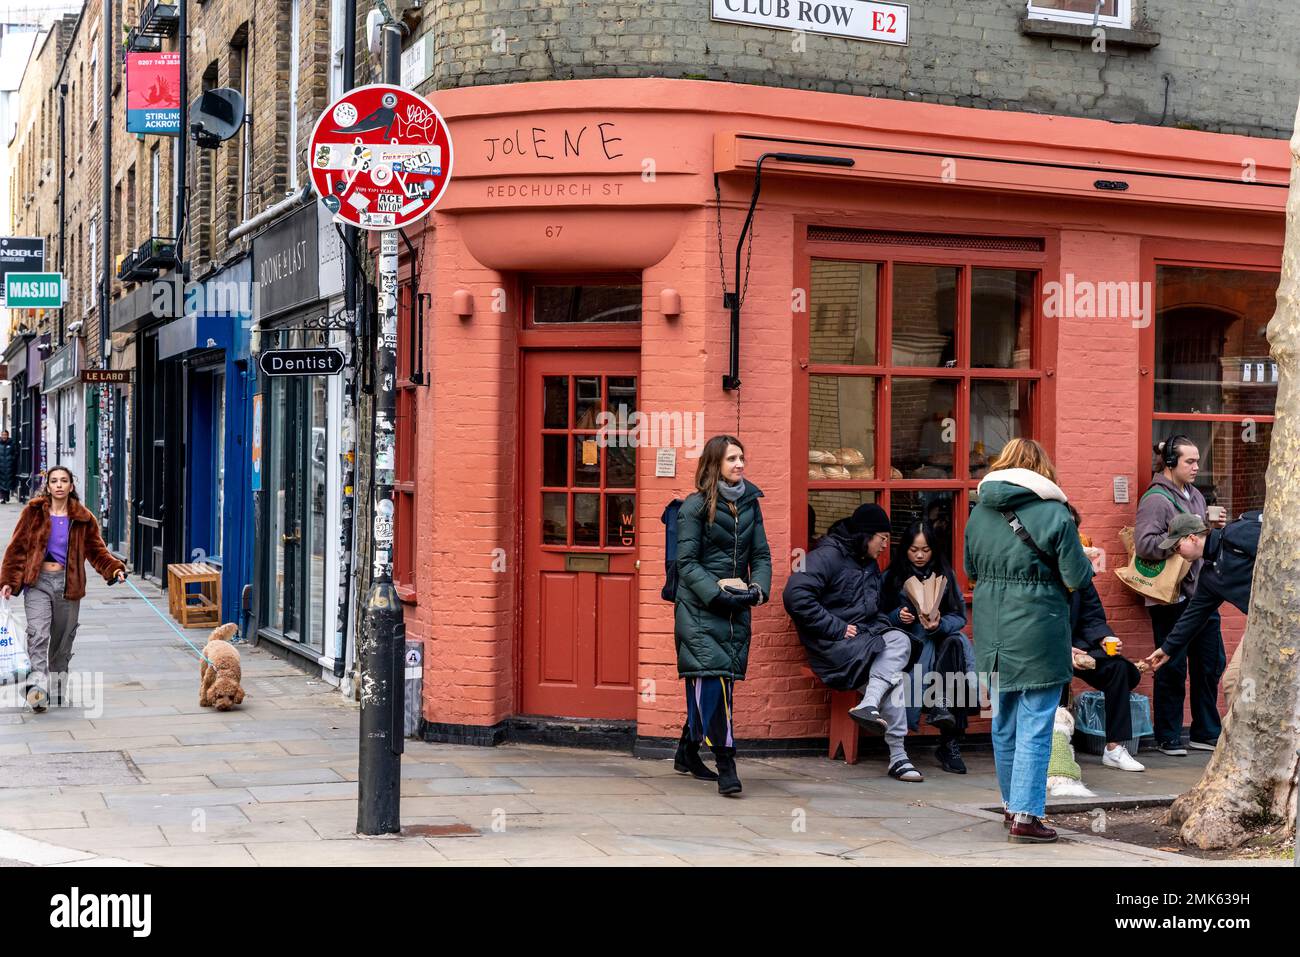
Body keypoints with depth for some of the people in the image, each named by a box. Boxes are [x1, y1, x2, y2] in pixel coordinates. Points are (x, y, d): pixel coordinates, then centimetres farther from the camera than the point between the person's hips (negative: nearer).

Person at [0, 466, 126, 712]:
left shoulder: (83, 519, 6)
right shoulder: (33, 512, 3)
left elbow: (97, 550, 10)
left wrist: (114, 569, -8)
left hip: (68, 584, 2)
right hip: (37, 582, -2)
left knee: (63, 639, 9)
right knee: (38, 634, -19)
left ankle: (57, 688, 24)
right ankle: (38, 685, -30)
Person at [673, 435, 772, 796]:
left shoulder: (750, 503, 12)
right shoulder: (695, 506, -4)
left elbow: (762, 555, 12)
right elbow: (687, 562, -7)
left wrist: (758, 588, -7)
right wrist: (717, 594, -17)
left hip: (736, 608, 5)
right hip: (699, 608, -5)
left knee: (713, 682, 8)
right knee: (712, 675, -15)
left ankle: (688, 751, 25)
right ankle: (725, 765, -17)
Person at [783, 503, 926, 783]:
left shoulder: (869, 564, 21)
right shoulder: (827, 556, -9)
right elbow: (795, 596, -22)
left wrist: (883, 626, 7)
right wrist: (837, 628, -19)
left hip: (866, 636, 8)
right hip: (832, 645, -8)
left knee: (900, 640, -22)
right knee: (892, 677, -24)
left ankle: (869, 705, -29)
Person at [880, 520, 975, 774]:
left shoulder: (945, 574, 13)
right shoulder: (892, 577, 10)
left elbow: (959, 617, 5)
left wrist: (939, 625, -15)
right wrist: (898, 617, -14)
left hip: (943, 637, 2)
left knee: (957, 643, -34)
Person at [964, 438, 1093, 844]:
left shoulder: (979, 512, 6)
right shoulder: (1053, 514, -11)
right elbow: (1077, 578, -8)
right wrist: (1085, 561, 12)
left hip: (993, 633, 6)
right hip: (1039, 632, -6)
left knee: (1004, 722, 17)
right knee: (1035, 726, -1)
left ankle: (1012, 805, 30)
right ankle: (1025, 815, -3)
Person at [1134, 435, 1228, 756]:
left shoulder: (1195, 496, 15)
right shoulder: (1156, 500, -12)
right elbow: (1144, 545, -23)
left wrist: (1214, 529, 4)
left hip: (1201, 593, 8)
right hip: (1171, 599, -8)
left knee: (1211, 663, 12)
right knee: (1173, 669, 1)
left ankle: (1207, 733, 23)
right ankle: (1168, 737, 13)